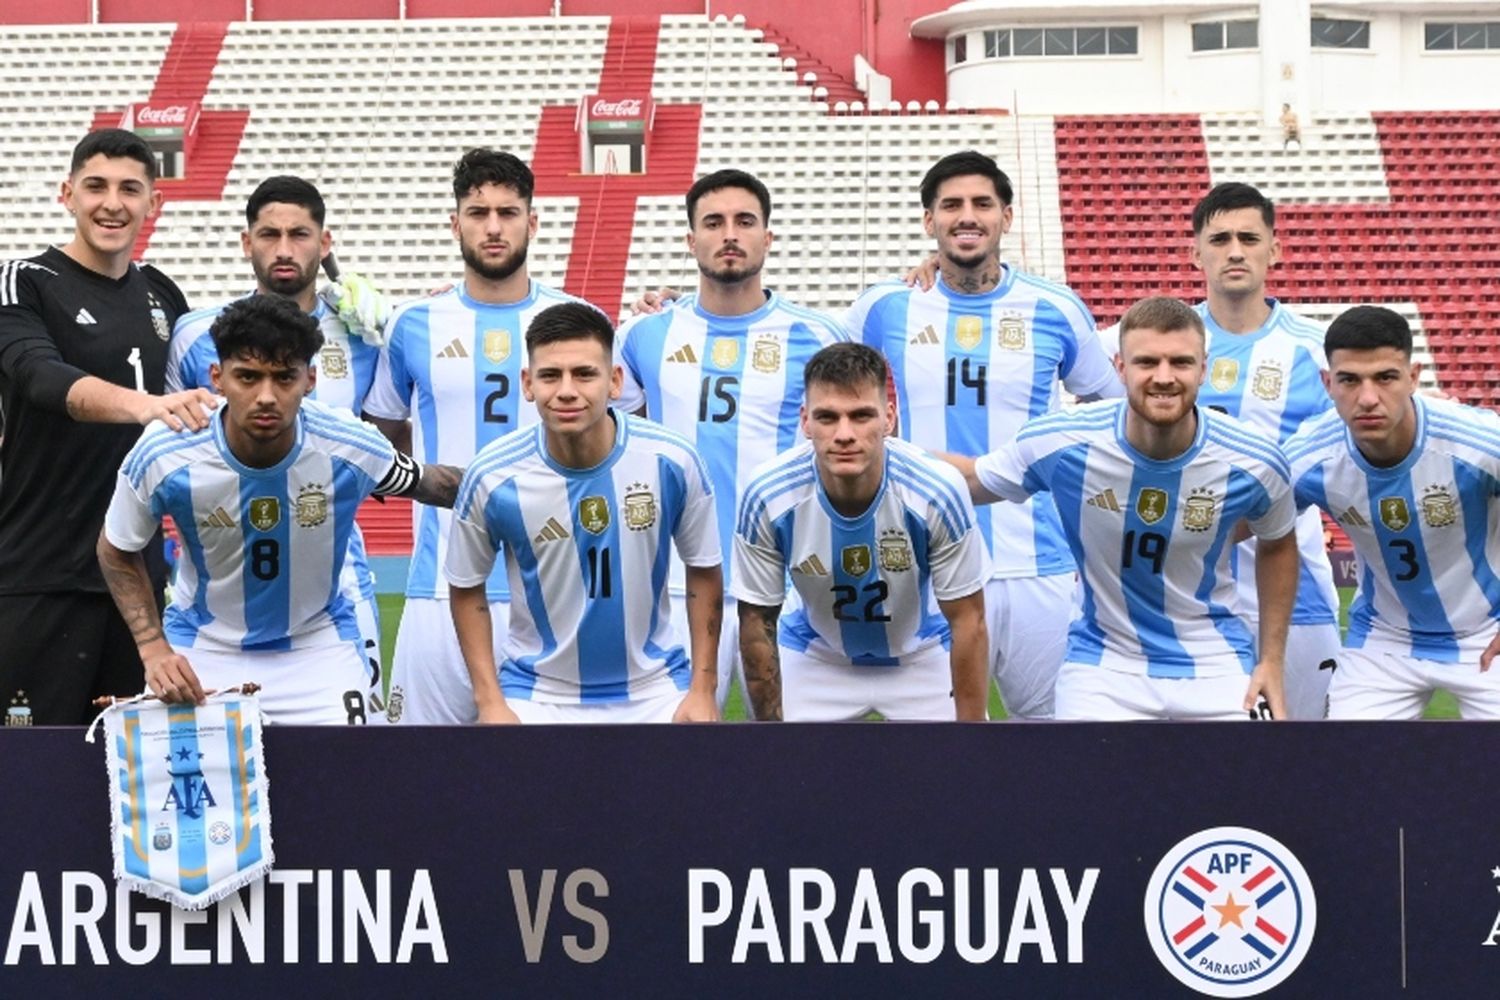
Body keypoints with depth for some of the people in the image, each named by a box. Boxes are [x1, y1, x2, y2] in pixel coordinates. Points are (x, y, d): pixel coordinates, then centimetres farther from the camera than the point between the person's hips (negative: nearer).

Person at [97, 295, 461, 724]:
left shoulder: (354, 450, -22)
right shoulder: (162, 457, -22)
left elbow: (423, 483, 1)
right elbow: (117, 551, -4)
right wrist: (153, 650, -12)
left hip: (319, 645, 0)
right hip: (203, 647, 0)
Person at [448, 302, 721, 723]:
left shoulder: (672, 462, -13)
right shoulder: (492, 477, -15)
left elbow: (703, 572, 1)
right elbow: (467, 589, 0)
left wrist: (703, 690, -1)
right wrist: (489, 701, -6)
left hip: (654, 691, 1)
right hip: (536, 695, -1)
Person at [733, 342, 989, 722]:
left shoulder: (938, 493, -30)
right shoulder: (767, 498, -26)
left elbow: (968, 623, -19)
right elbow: (757, 622, -13)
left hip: (922, 659, -1)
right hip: (815, 660, 1)